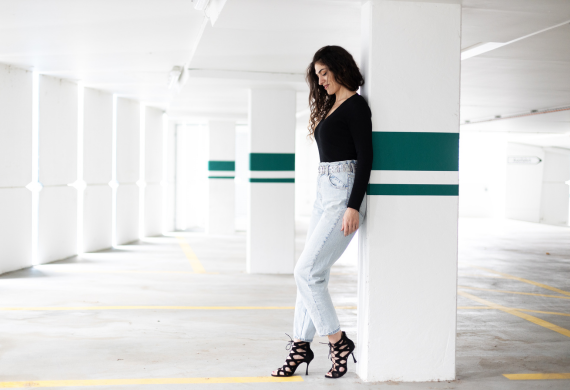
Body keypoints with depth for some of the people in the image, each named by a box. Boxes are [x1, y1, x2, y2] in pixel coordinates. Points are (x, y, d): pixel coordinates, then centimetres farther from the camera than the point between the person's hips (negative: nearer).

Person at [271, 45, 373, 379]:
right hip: (324, 193, 9)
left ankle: (338, 341, 1)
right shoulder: (330, 107, 19)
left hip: (344, 196, -9)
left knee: (307, 271, -11)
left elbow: (365, 157, -15)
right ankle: (301, 344, 15)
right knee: (314, 273, 8)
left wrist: (353, 207, -21)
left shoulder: (355, 105, -8)